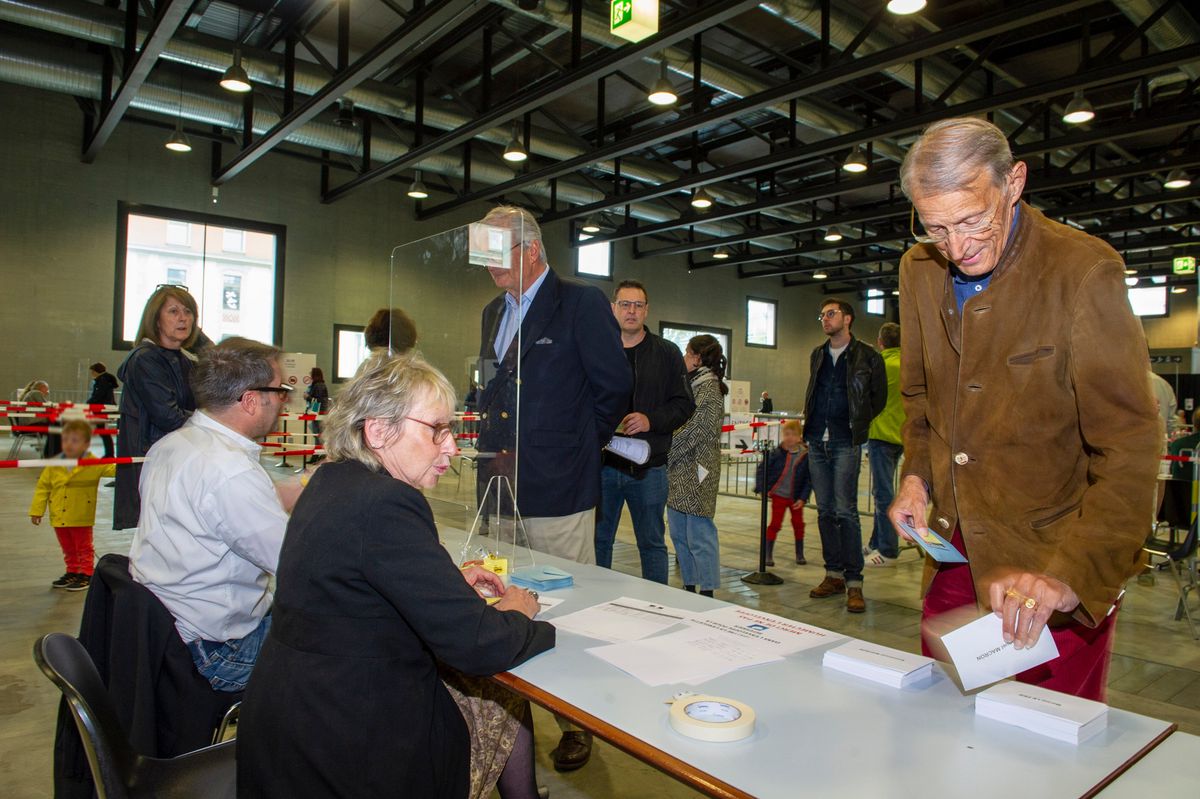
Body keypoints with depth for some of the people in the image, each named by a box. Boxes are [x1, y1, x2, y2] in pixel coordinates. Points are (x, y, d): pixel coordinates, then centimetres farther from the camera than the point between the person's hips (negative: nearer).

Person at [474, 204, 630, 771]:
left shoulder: (581, 303, -6)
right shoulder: (495, 311, 16)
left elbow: (615, 385, -7)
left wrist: (582, 444, 0)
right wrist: (490, 448, 14)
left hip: (556, 491, -7)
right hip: (499, 488, 7)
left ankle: (578, 725, 22)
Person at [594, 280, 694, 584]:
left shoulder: (667, 353, 5)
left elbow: (684, 404, 1)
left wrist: (651, 420, -16)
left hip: (649, 467, -1)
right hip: (603, 462, 1)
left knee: (652, 543, 9)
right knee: (598, 540, 10)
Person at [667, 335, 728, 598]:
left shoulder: (709, 387, -10)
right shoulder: (692, 385, 18)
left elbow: (696, 431, -17)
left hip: (696, 473, -9)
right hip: (678, 474, 9)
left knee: (699, 536, -5)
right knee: (679, 534, 13)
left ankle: (707, 593, 3)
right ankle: (689, 587, 23)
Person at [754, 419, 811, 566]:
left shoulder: (805, 456, -10)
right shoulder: (776, 453, -12)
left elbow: (809, 480, -5)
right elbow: (761, 469, -6)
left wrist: (802, 498, -9)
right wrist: (762, 488, -13)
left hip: (796, 498, 1)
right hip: (778, 495, -1)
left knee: (798, 524, 10)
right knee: (775, 524, -1)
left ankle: (800, 554, 27)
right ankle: (768, 554, 8)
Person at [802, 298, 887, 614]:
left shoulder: (867, 357, -1)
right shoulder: (817, 356, 15)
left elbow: (879, 398, 6)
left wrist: (857, 423, 5)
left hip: (845, 443, -5)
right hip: (817, 442, 6)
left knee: (845, 511, -9)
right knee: (825, 511, 8)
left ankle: (854, 581, -2)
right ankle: (834, 573, 18)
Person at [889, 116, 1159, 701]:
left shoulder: (1085, 270, -16)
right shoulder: (918, 270, 1)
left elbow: (1130, 447, -18)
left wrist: (1067, 573, -29)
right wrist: (917, 476, 0)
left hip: (1058, 562, -4)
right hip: (957, 549, 5)